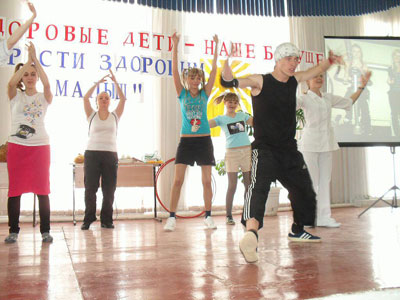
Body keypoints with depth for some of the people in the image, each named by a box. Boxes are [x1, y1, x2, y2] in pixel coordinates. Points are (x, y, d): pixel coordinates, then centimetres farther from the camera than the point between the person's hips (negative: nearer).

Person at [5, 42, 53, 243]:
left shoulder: (44, 97, 6)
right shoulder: (15, 95, 7)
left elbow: (47, 84, -15)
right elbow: (11, 83, -14)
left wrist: (35, 59, -16)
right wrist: (28, 60, -14)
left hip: (40, 147, 0)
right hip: (16, 146, 1)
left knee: (43, 190, 0)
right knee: (15, 189, 3)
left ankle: (45, 231, 6)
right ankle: (13, 231, 12)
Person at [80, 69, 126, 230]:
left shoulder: (115, 115, 11)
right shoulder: (92, 115, 9)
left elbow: (123, 99, 1)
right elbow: (85, 98, -4)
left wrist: (115, 82, -4)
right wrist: (98, 82, -6)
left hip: (110, 154, 1)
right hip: (92, 153, -1)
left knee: (109, 190, 2)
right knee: (90, 188, 0)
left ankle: (106, 220, 12)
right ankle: (88, 219, 10)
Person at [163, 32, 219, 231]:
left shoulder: (205, 94, 8)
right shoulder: (182, 93, 5)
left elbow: (214, 70, 4)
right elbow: (175, 71, -3)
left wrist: (216, 46, 1)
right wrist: (175, 46, -9)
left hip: (204, 140, 1)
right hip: (186, 141, -1)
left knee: (207, 181, 3)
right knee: (177, 180, -7)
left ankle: (208, 217, 13)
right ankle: (172, 217, -1)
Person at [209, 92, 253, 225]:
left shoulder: (243, 115, 16)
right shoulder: (221, 119, 6)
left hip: (247, 151, 3)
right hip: (232, 153, -3)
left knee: (249, 184, 5)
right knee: (232, 186, -3)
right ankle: (229, 215, 8)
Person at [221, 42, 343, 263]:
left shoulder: (294, 80, 9)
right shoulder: (260, 81, -8)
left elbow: (316, 70, 27)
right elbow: (228, 82, -22)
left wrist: (330, 61, 7)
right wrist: (227, 62, -42)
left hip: (289, 150, 7)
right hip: (264, 149, -7)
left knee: (304, 190, 15)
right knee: (259, 186, -30)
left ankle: (297, 230, 38)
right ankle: (251, 233, -48)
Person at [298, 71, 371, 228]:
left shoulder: (329, 98, 14)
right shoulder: (304, 99, -2)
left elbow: (349, 102, 28)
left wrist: (361, 87, 24)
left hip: (327, 143, 6)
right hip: (310, 143, -5)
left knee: (325, 180, 6)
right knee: (311, 180, -5)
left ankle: (324, 216, 11)